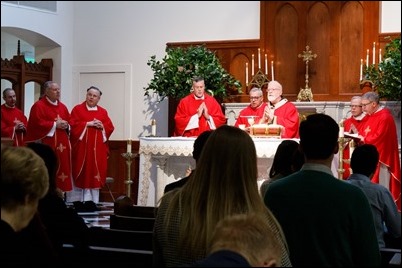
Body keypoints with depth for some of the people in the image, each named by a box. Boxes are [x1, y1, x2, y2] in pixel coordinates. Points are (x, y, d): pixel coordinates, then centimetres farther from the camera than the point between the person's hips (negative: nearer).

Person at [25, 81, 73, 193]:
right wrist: (54, 125, -15)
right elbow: (37, 123, -16)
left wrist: (66, 125, -4)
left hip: (62, 145, 7)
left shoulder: (62, 107, 17)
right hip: (47, 144, -7)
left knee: (62, 167, 7)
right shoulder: (39, 105, -5)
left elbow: (70, 122, 19)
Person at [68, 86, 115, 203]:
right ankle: (76, 202, 3)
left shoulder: (103, 112, 13)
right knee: (81, 174, -3)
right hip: (82, 147, -3)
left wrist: (102, 126, -12)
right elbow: (73, 125, -8)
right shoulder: (77, 109, 3)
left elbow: (110, 127, 7)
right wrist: (88, 124, -14)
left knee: (95, 174, 3)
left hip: (97, 149, 3)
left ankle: (92, 202, 7)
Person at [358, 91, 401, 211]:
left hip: (380, 158, -9)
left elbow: (378, 138, -23)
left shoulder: (385, 117, -18)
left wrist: (363, 138, -9)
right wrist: (359, 135, -4)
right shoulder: (372, 116, 13)